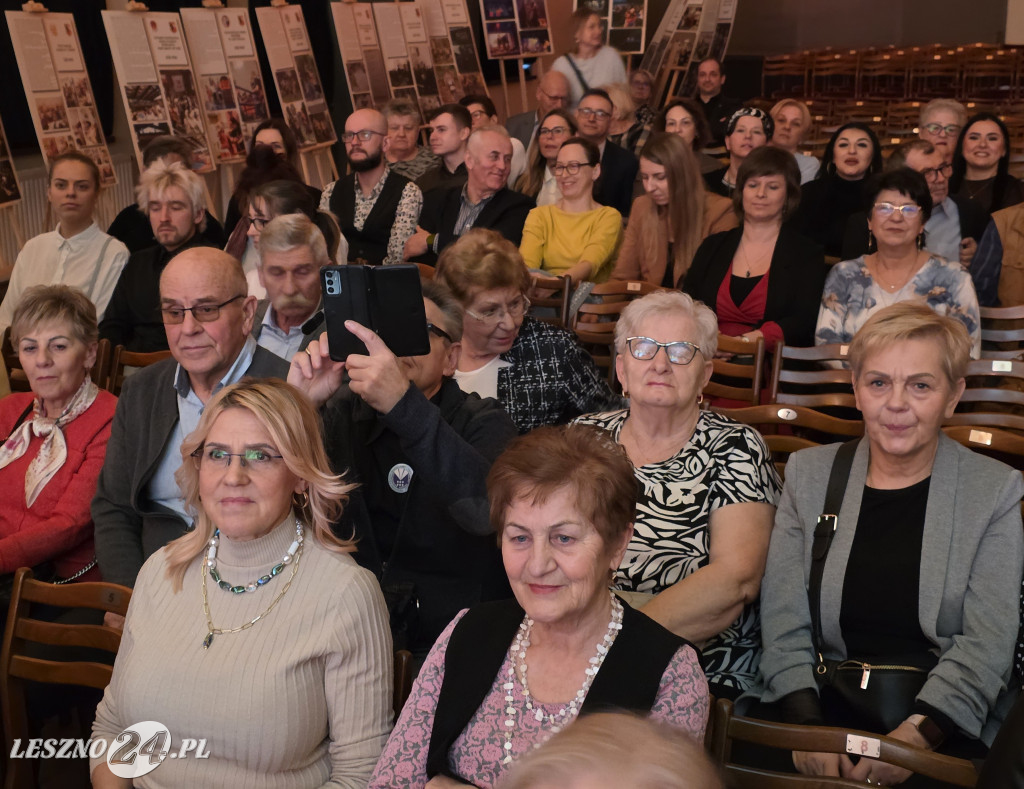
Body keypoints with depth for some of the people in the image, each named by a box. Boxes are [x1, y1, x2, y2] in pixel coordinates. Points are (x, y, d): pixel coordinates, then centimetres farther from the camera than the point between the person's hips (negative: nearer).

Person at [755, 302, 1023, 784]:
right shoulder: (808, 474, 9)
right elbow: (783, 623, 2)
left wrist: (917, 734, -19)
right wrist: (806, 726, -13)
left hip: (946, 729, -2)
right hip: (826, 712, 3)